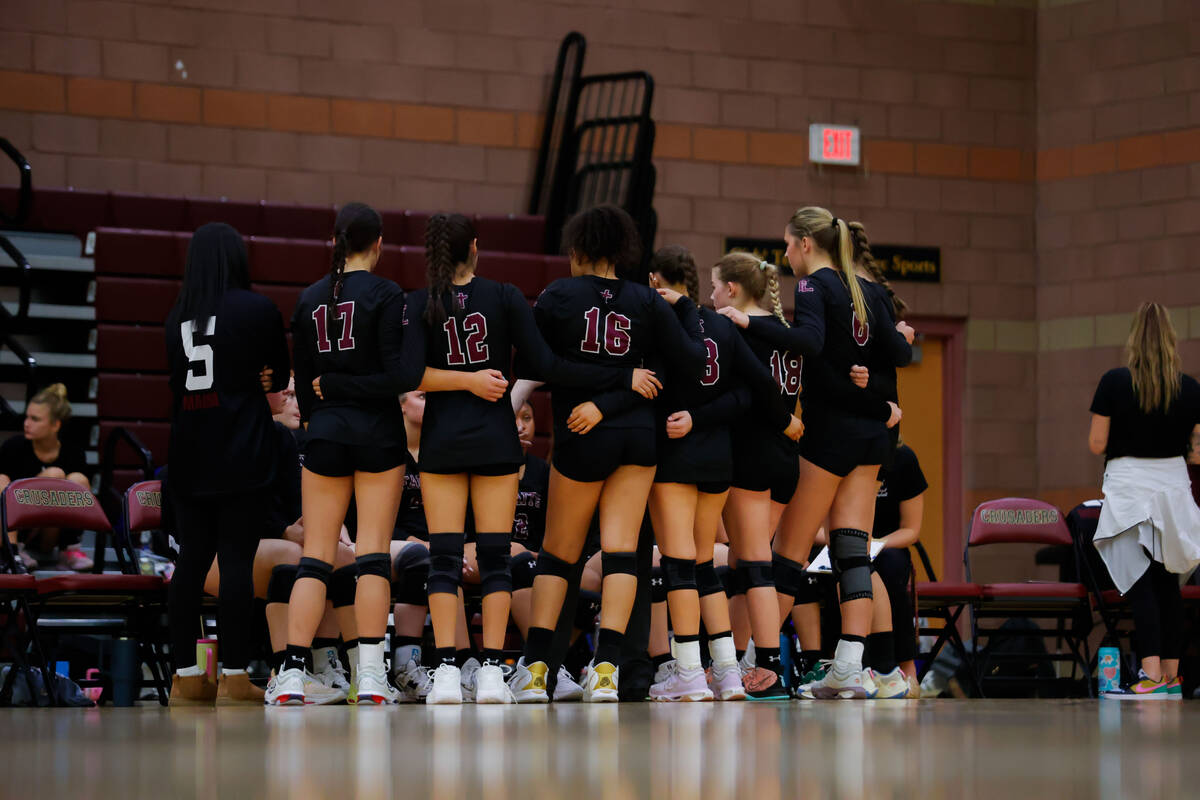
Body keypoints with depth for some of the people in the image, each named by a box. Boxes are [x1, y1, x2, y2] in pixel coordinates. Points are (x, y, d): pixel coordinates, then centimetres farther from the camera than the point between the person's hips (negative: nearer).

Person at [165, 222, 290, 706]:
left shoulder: (177, 317, 9)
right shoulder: (256, 309, -4)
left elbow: (178, 381, 14)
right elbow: (279, 376, 4)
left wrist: (251, 382, 8)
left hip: (189, 459, 4)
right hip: (244, 457, -4)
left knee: (191, 560, 7)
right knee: (237, 560, -5)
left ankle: (185, 676, 8)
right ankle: (234, 676, -7)